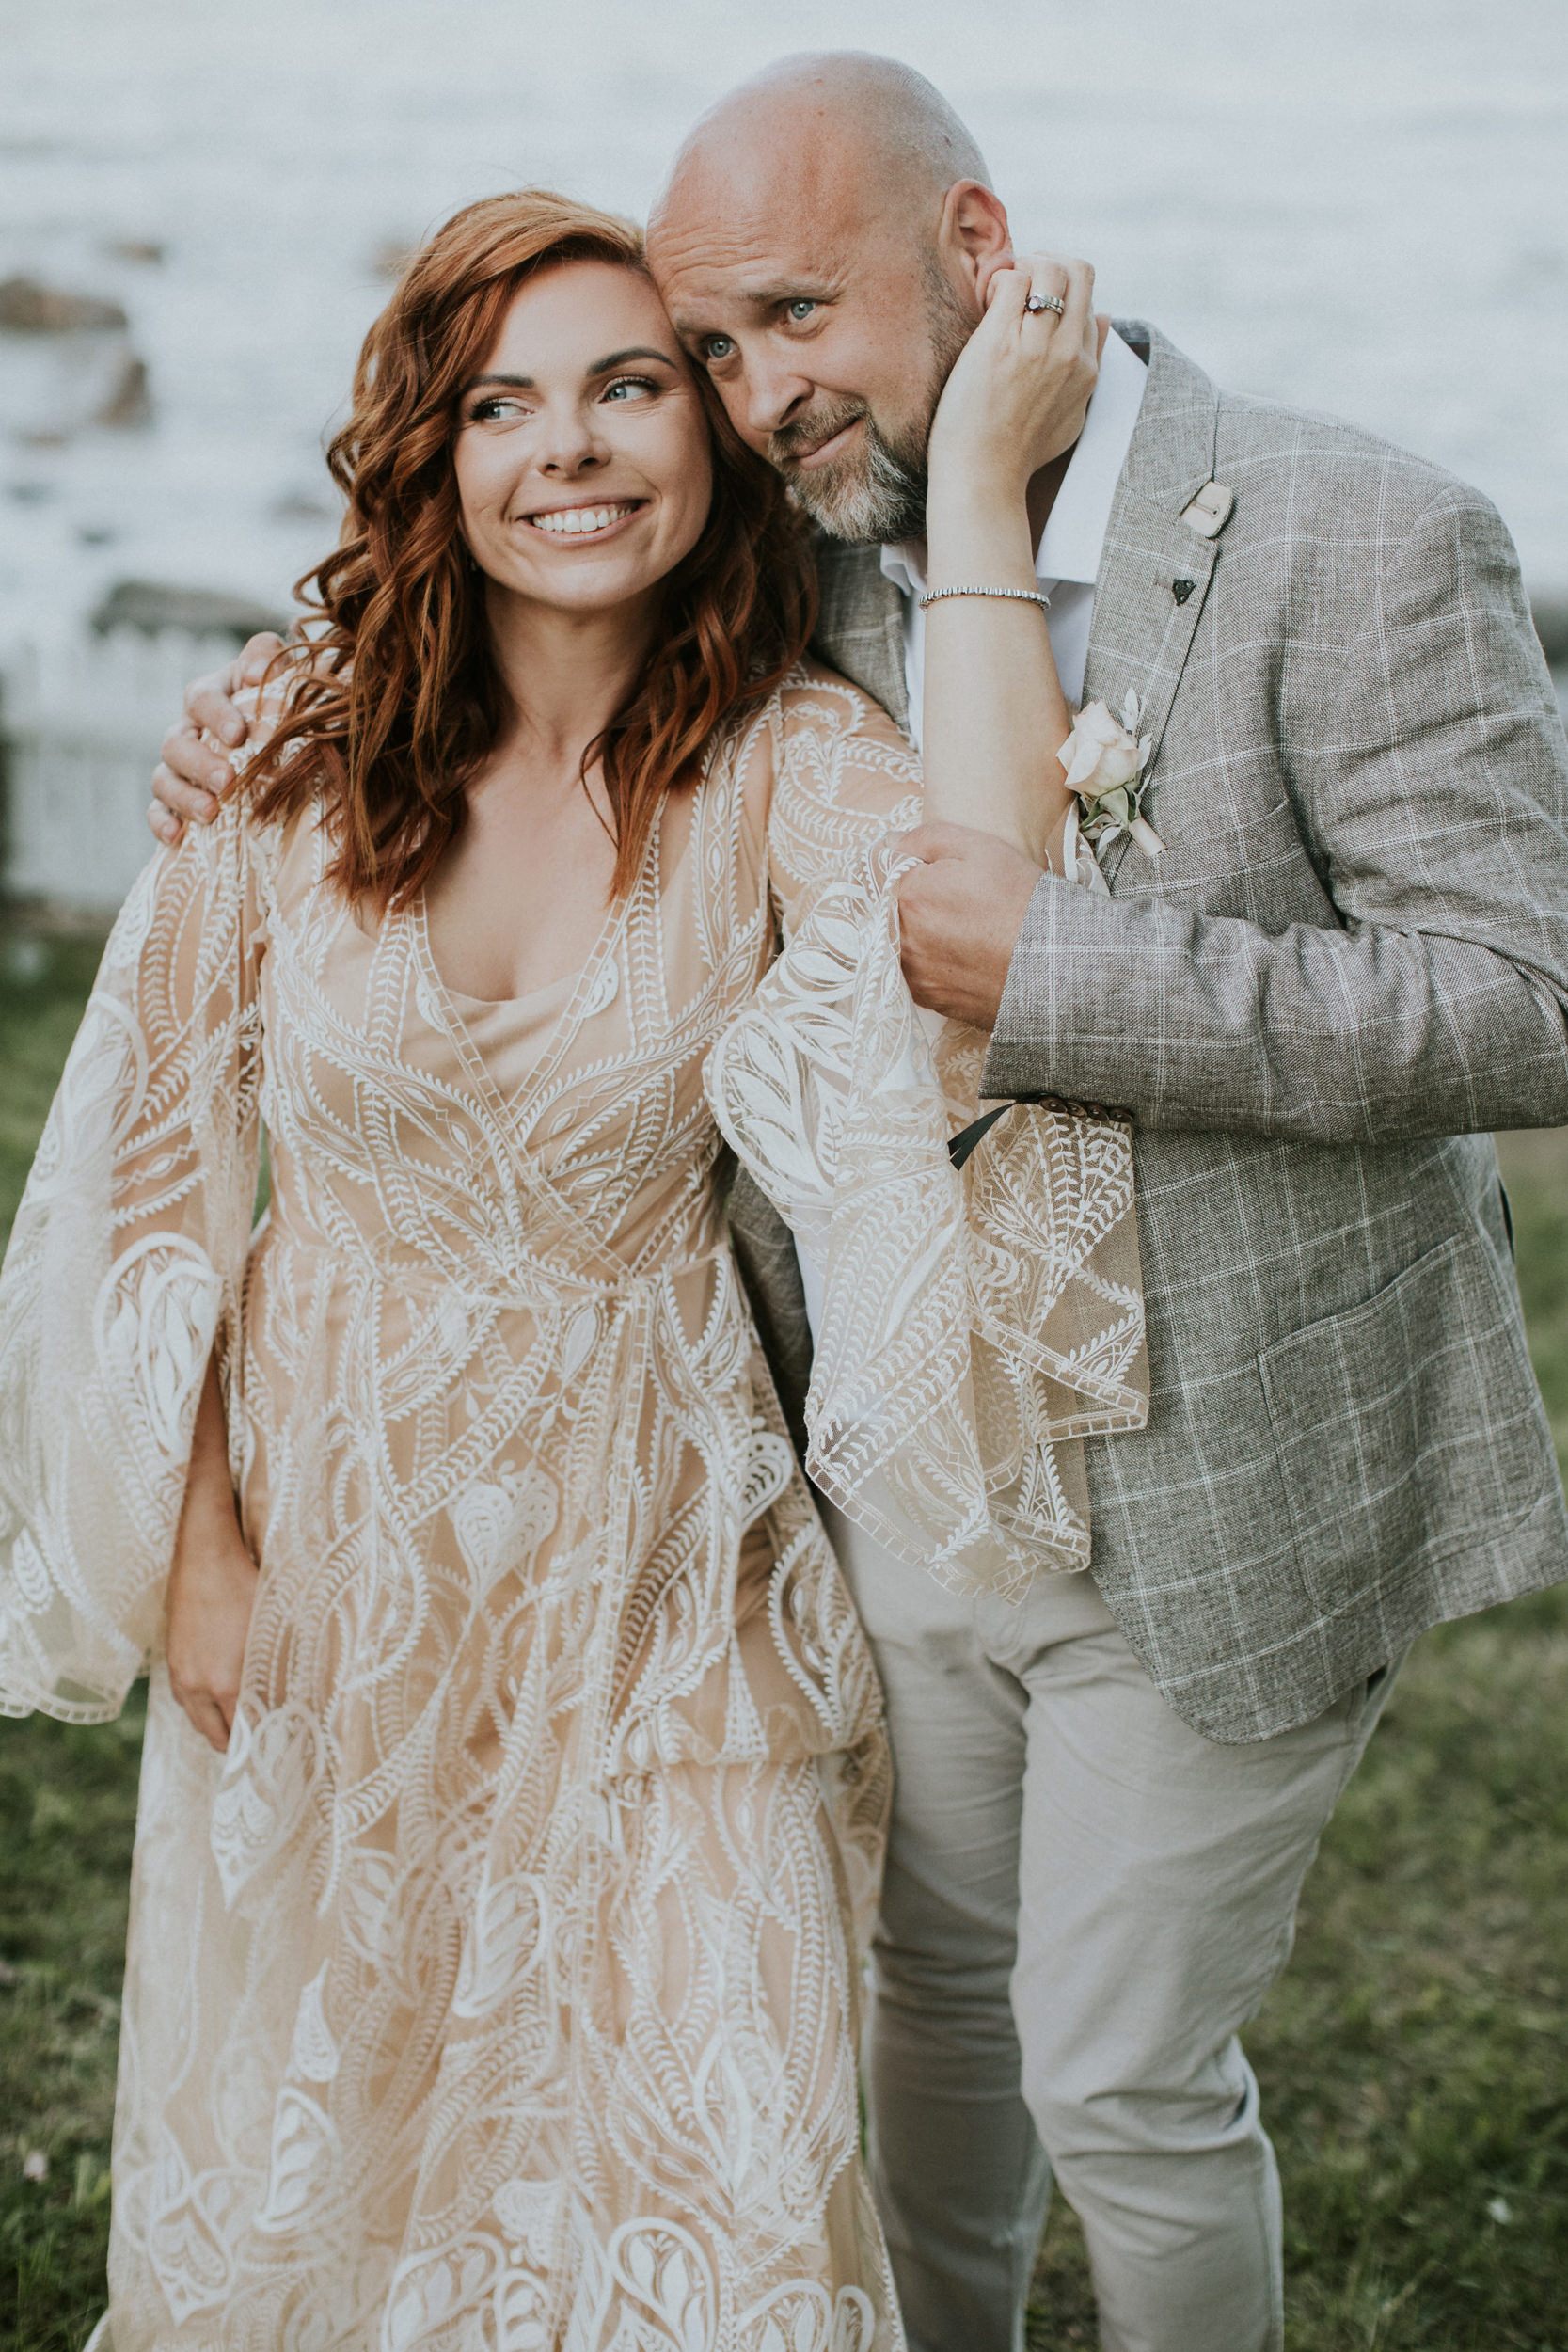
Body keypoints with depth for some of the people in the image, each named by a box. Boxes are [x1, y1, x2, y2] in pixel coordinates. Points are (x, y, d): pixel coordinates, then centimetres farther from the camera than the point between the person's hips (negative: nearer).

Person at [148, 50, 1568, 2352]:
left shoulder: (1357, 542, -18)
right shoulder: (812, 572, 0)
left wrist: (1054, 969, -29)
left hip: (1216, 1497, -5)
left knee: (1123, 2071, 8)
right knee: (933, 1987, 23)